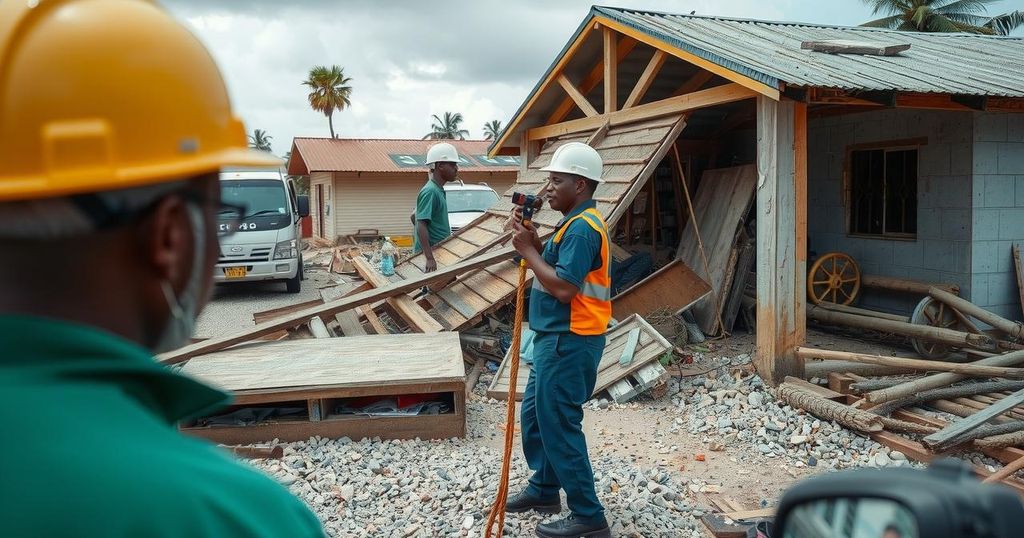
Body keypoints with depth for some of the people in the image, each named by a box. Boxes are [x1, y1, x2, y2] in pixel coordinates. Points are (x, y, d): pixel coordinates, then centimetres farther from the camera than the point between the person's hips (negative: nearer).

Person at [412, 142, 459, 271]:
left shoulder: (438, 190, 13)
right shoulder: (430, 191, -16)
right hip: (430, 251, -10)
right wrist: (430, 258, -31)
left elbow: (414, 217, 24)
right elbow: (421, 226, -24)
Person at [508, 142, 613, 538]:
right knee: (535, 415, 20)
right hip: (557, 339, 11)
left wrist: (528, 251, -16)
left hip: (568, 342, -11)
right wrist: (534, 242, 1)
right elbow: (556, 268, 14)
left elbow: (563, 287, -25)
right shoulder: (577, 222, 14)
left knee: (558, 426, -3)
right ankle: (544, 489, 36)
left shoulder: (582, 227, -19)